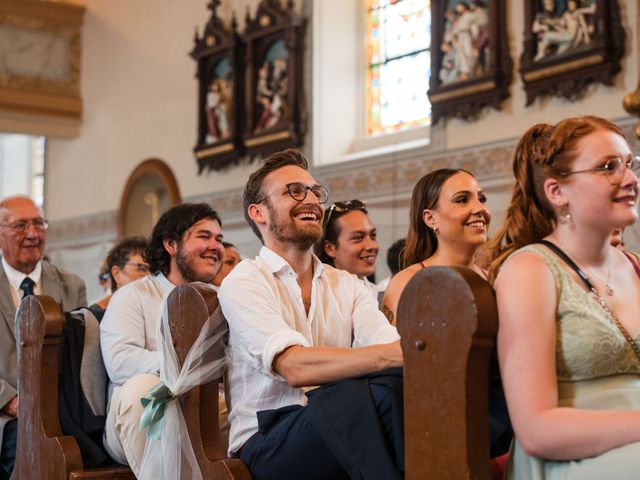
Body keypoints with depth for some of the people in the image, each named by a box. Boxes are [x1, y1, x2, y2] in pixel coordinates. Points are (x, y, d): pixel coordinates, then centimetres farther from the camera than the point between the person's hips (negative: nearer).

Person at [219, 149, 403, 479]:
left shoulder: (347, 284, 17)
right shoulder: (244, 283, -2)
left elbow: (389, 346, -3)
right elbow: (294, 366, -20)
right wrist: (395, 354, -34)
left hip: (340, 432, 5)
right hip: (267, 443, -5)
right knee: (379, 388, -34)